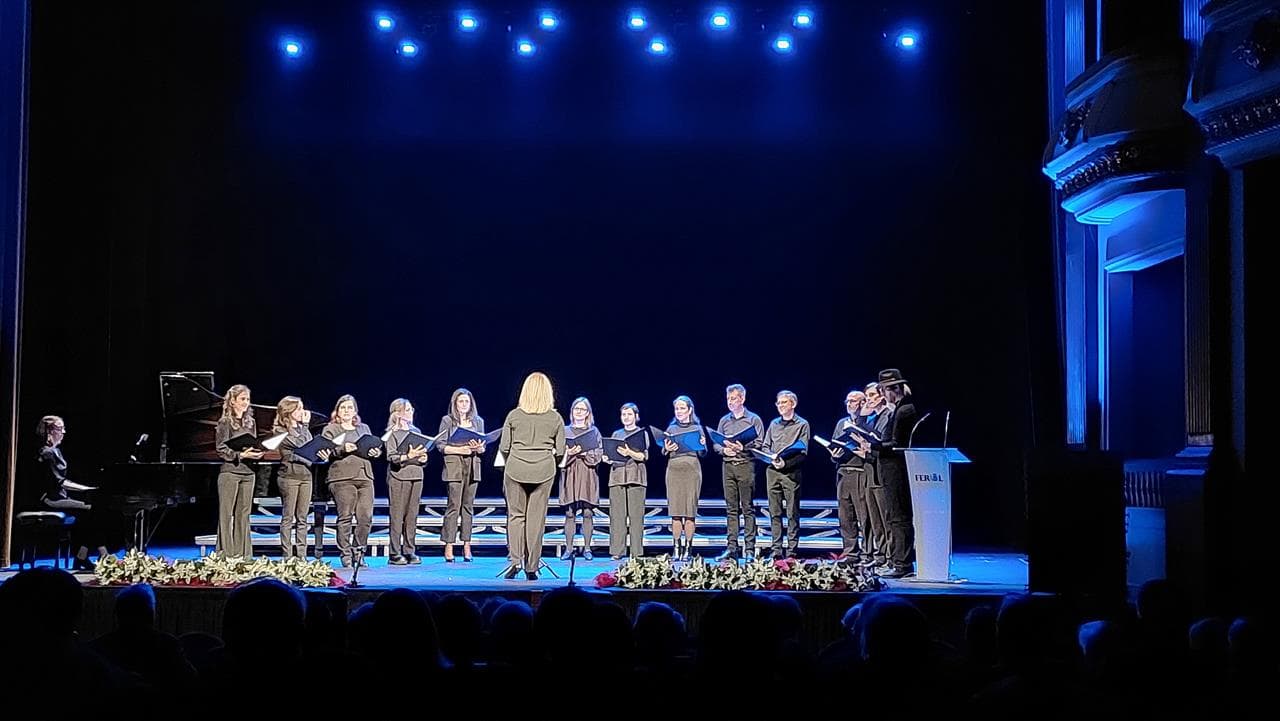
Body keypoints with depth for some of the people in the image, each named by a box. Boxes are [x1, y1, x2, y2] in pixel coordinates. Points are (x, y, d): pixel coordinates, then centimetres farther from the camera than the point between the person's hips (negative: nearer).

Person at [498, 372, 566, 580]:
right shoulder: (556, 418, 1)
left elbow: (504, 447, 1)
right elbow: (560, 451, 1)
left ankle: (515, 559, -4)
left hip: (515, 469, 0)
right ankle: (531, 567, 8)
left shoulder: (514, 415, 0)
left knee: (515, 514, 9)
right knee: (536, 518, 5)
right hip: (543, 471, 0)